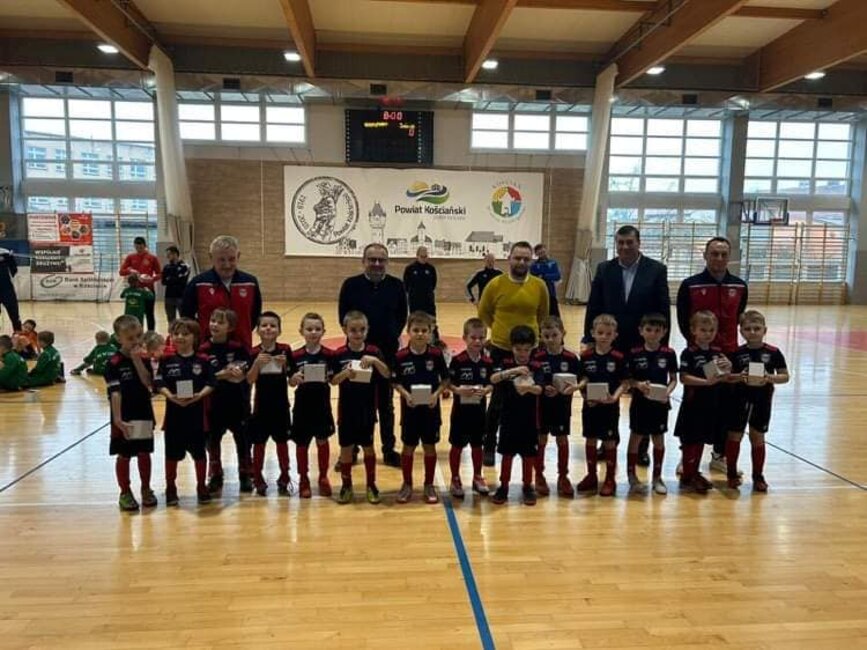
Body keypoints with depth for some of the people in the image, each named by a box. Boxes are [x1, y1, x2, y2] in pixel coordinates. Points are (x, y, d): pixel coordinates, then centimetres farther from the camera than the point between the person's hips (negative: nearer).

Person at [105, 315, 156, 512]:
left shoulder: (143, 359, 3)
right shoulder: (114, 363, -11)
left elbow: (148, 383, -12)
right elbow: (115, 393, -16)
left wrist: (137, 360, -16)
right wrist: (117, 418, -20)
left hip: (144, 415, 4)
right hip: (124, 418, -4)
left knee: (144, 453, 14)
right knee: (123, 455, 9)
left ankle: (146, 489, 28)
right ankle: (125, 492, 22)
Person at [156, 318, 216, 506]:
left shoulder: (202, 360, -3)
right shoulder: (167, 360, -1)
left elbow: (211, 384, -5)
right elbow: (159, 384, -5)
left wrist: (199, 395, -21)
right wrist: (170, 396, -21)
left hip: (197, 414, 0)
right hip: (174, 413, 0)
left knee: (199, 452, 10)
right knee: (172, 453, 10)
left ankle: (201, 487, 25)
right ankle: (170, 489, 26)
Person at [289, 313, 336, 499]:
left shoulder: (329, 355, -6)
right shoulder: (296, 356, -6)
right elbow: (290, 382, -2)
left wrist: (328, 377, -23)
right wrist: (295, 378, -23)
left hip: (322, 405, 0)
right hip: (302, 405, 0)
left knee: (322, 441, 10)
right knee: (301, 443, 10)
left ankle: (323, 477, 28)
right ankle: (303, 479, 27)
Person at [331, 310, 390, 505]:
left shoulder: (373, 351, -4)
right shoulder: (339, 354, -6)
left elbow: (387, 375, -13)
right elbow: (333, 381, -6)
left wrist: (375, 361, -29)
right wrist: (345, 373, -25)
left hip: (367, 408, 0)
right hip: (347, 408, 0)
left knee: (368, 446, 11)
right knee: (346, 447, 9)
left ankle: (371, 485, 25)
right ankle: (346, 485, 25)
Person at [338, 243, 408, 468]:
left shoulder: (396, 285, 0)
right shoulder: (351, 285, -4)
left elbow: (402, 316, 7)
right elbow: (343, 316, 1)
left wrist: (393, 336, -4)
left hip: (388, 352, 1)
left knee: (386, 403, 12)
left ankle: (389, 450, 23)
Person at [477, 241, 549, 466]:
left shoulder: (539, 286, -3)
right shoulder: (495, 284, -8)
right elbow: (484, 313, 6)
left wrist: (529, 330, 12)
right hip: (501, 349, -2)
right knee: (498, 399, 6)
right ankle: (489, 446, 19)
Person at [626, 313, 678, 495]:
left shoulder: (669, 354, -4)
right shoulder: (634, 353, -7)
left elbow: (673, 379, 2)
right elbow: (627, 378, -1)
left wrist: (668, 391, -15)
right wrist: (638, 384, -20)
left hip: (660, 403, 1)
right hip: (640, 402, -1)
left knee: (659, 439, 12)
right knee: (636, 437, 8)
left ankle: (657, 477, 26)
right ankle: (631, 476, 20)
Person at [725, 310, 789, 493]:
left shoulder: (773, 353, -5)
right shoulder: (737, 353, -6)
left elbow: (785, 376, -2)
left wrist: (770, 378, -20)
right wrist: (739, 377, -21)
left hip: (762, 402, 0)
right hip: (739, 401, 0)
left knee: (758, 438, 11)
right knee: (734, 436, 7)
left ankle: (758, 476, 24)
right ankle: (732, 474, 22)